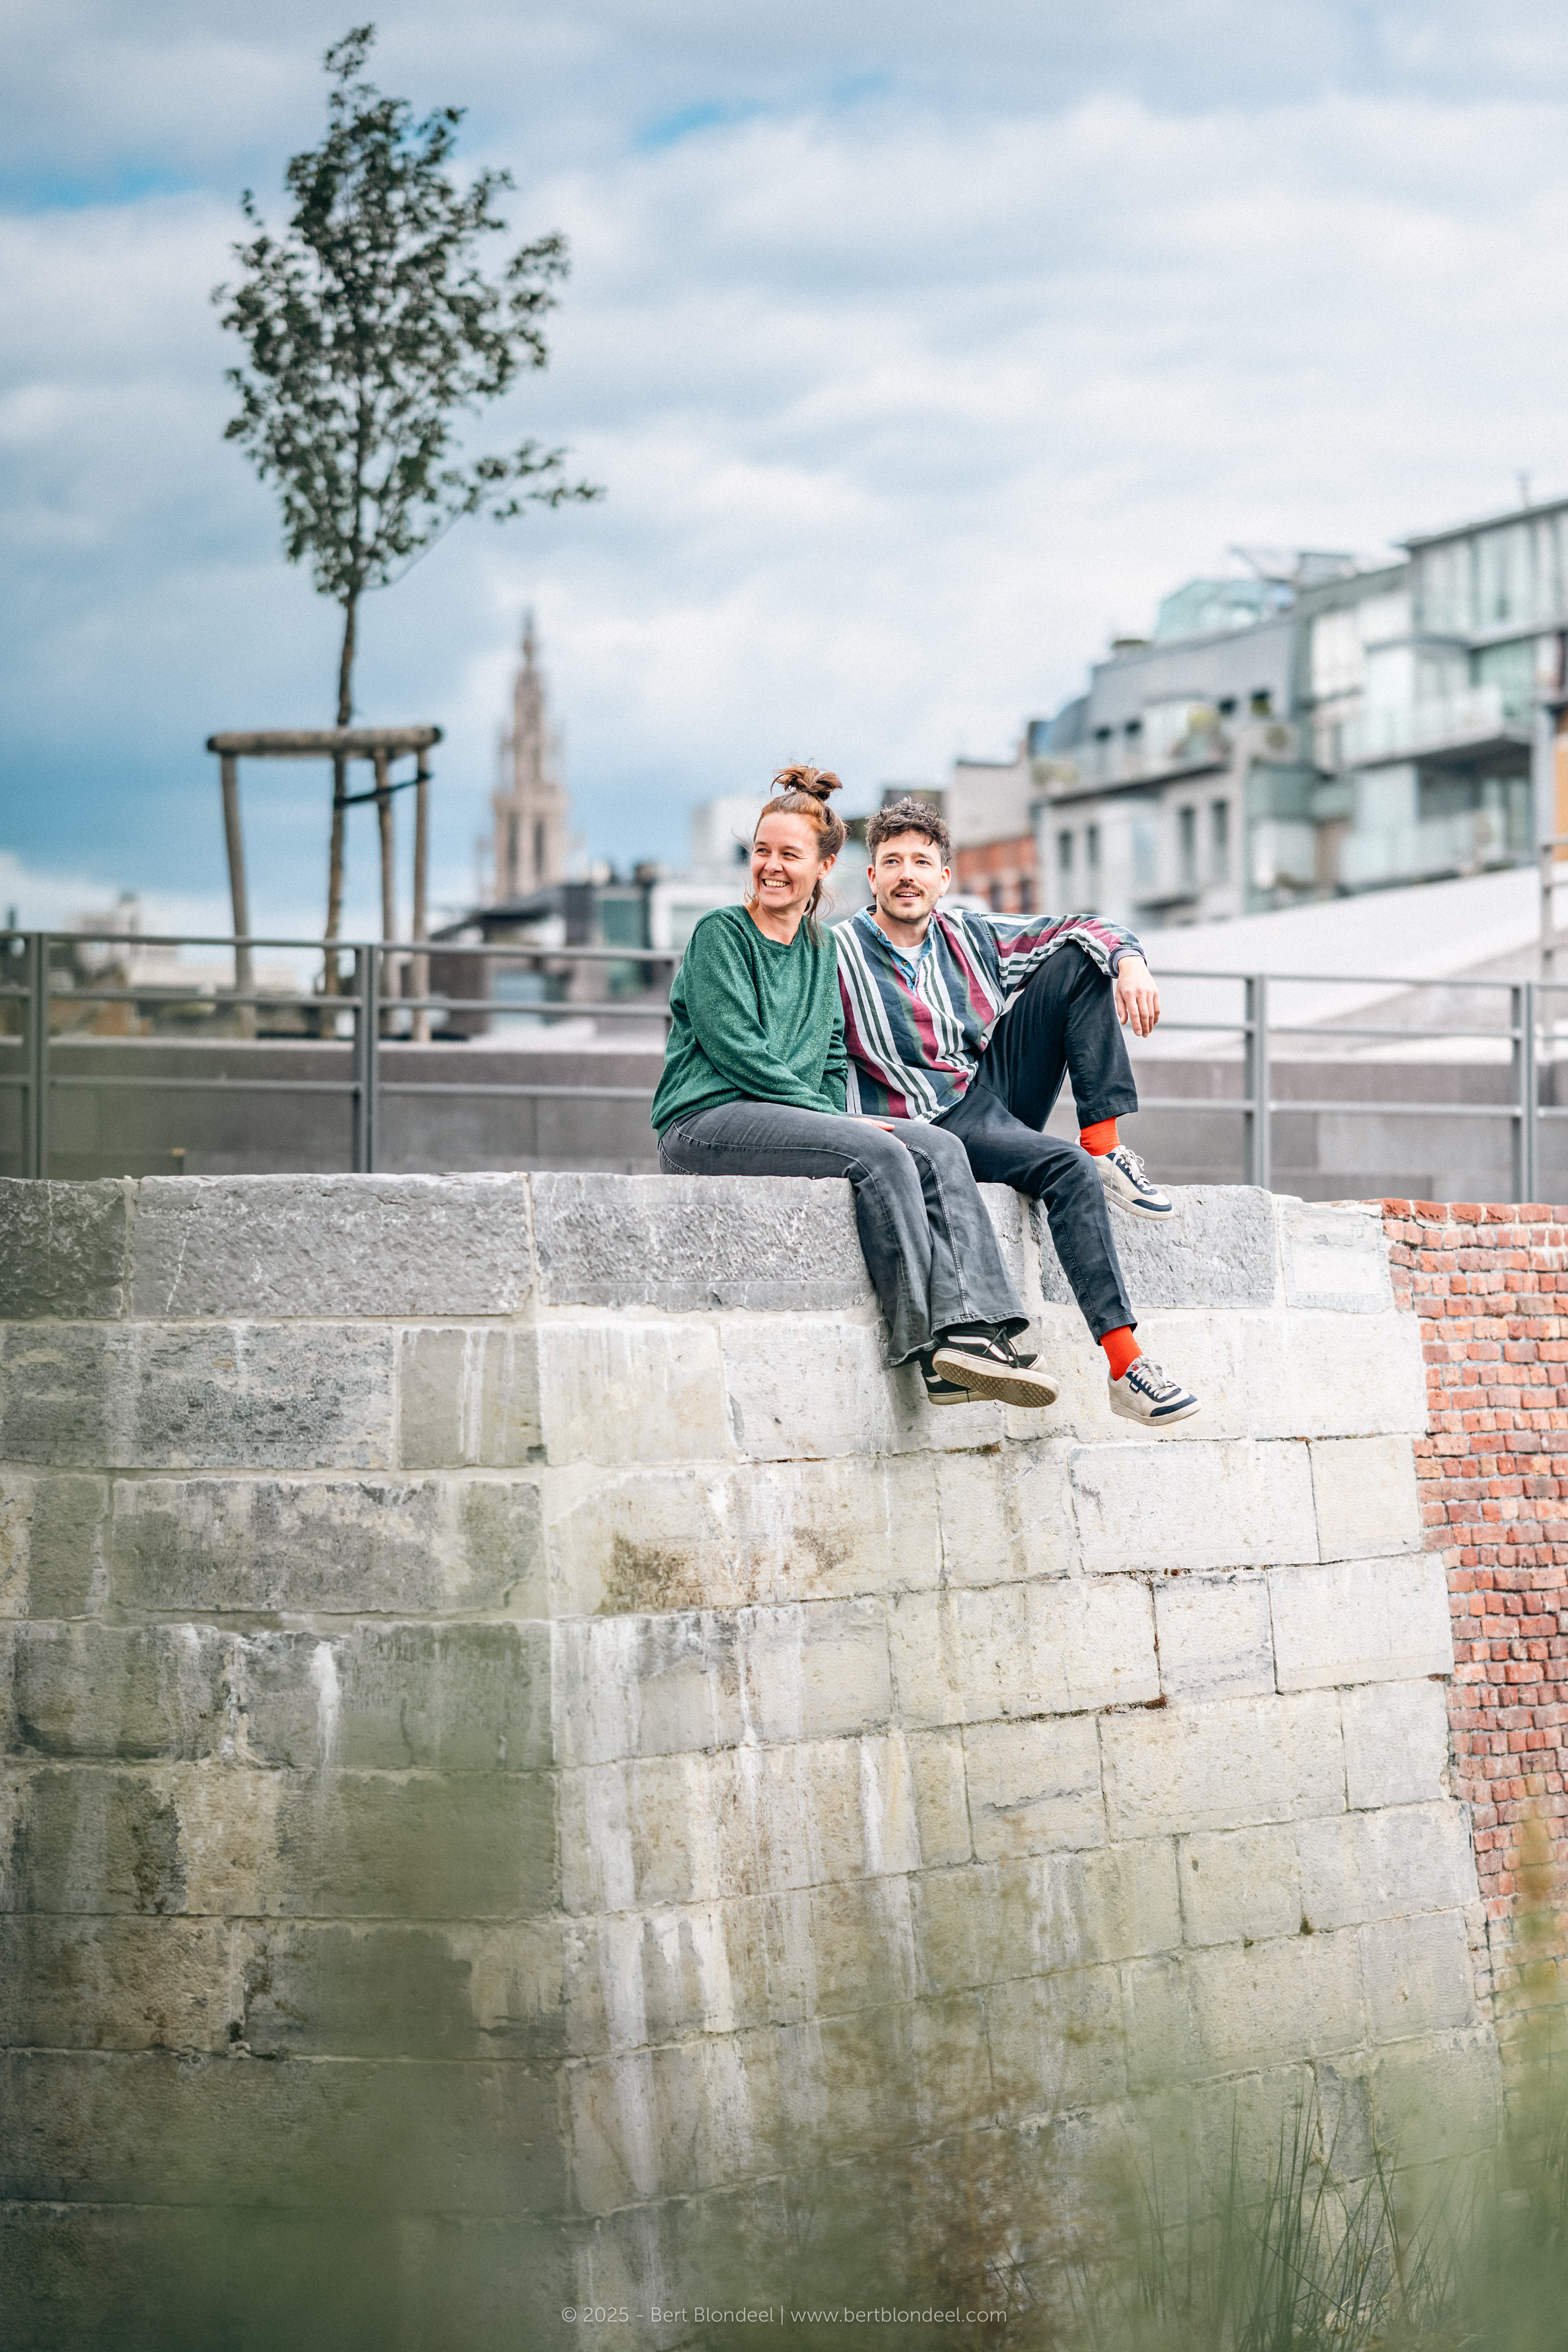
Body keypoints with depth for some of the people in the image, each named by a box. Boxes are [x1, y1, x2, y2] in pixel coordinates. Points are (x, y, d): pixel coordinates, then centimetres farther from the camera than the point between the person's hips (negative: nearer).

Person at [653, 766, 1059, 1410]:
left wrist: (838, 1118, 1)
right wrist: (833, 1120, -14)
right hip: (704, 1124, -7)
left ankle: (973, 1331, -31)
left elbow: (832, 1057, 23)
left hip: (793, 1117, 7)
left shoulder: (820, 949, 20)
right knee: (878, 1155, -28)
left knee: (938, 1146, -16)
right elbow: (735, 1048, -11)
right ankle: (928, 1348, -27)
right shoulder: (720, 934, -1)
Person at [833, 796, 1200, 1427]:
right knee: (1065, 1169, -33)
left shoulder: (972, 936, 10)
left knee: (1079, 960, -3)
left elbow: (1084, 928, 12)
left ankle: (1104, 1146, -11)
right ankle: (1124, 1364, -38)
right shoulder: (837, 956, -7)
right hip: (931, 1127, -7)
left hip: (998, 1086, 7)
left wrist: (1130, 962, -10)